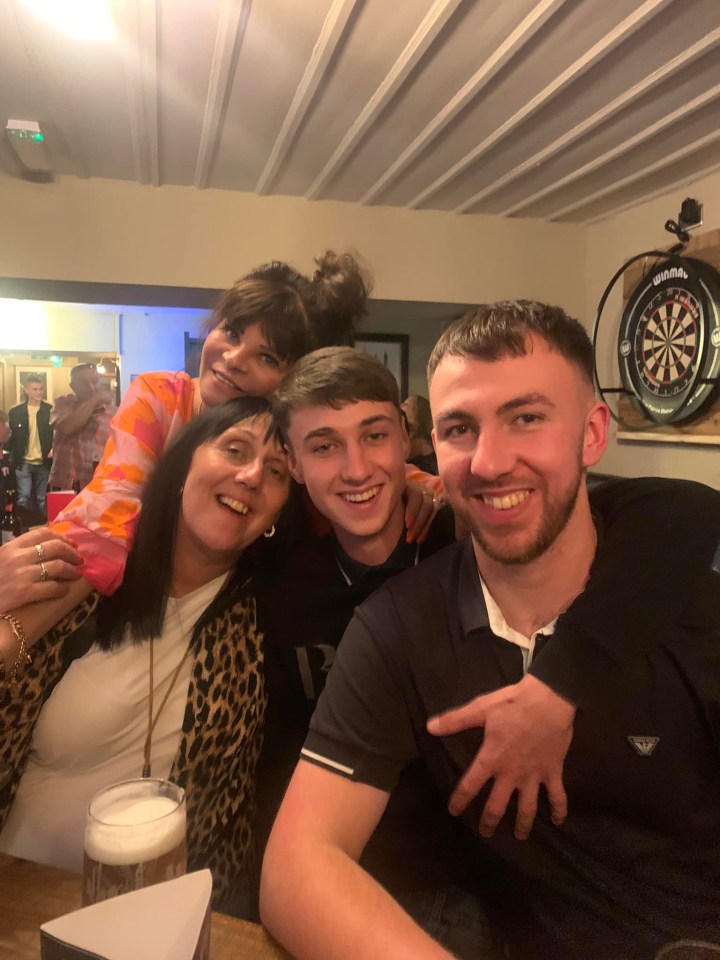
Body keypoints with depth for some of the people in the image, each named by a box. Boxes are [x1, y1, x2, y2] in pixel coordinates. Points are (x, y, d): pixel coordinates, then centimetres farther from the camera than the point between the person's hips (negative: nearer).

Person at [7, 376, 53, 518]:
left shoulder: (50, 410, 0)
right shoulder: (15, 412, 1)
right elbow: (11, 437, 6)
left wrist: (54, 449, -13)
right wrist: (11, 459, -3)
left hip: (44, 463, 0)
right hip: (24, 462, 0)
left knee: (41, 499, 8)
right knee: (24, 497, -4)